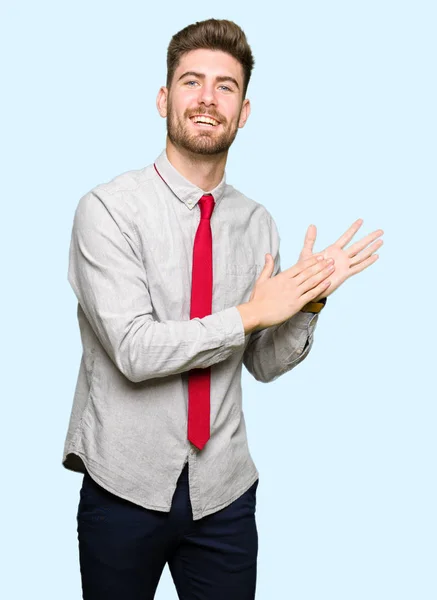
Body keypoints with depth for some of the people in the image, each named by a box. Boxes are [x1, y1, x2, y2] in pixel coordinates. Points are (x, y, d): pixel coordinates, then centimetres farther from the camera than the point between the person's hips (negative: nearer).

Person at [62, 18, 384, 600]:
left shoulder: (257, 223, 2)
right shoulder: (108, 208, -11)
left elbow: (264, 363, 6)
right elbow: (134, 350, -21)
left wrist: (310, 301, -10)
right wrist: (251, 313, -16)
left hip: (225, 489, 4)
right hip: (126, 486, -3)